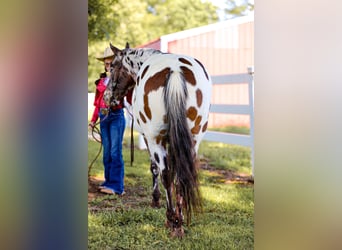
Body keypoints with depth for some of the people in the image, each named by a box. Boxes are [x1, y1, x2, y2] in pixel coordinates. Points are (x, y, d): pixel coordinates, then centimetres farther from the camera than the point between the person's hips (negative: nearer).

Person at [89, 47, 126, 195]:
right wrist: (93, 120, 12)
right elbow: (98, 102, 17)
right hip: (104, 117, 6)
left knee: (115, 151, -8)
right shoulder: (102, 80, 15)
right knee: (106, 151, 10)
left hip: (116, 116, -6)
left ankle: (117, 186, -8)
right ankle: (109, 181, 18)